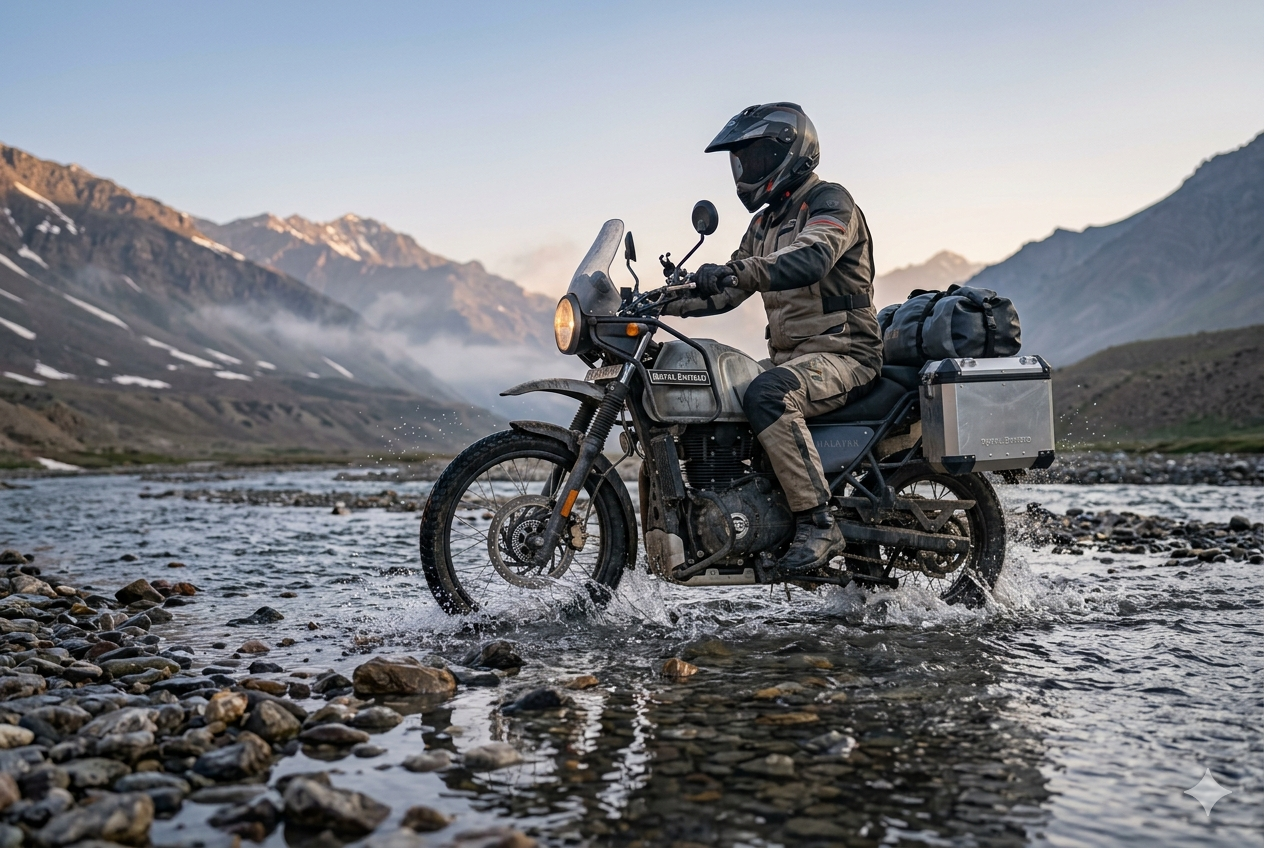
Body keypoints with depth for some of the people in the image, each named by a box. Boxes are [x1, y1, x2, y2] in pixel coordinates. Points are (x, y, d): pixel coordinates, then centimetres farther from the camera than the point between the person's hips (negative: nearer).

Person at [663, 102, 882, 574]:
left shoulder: (831, 202, -8)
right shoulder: (765, 222, 20)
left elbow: (809, 259, -30)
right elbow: (727, 292, 19)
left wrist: (734, 271, -45)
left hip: (843, 353, -9)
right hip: (790, 358, 9)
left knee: (767, 396, -36)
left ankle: (818, 524, -31)